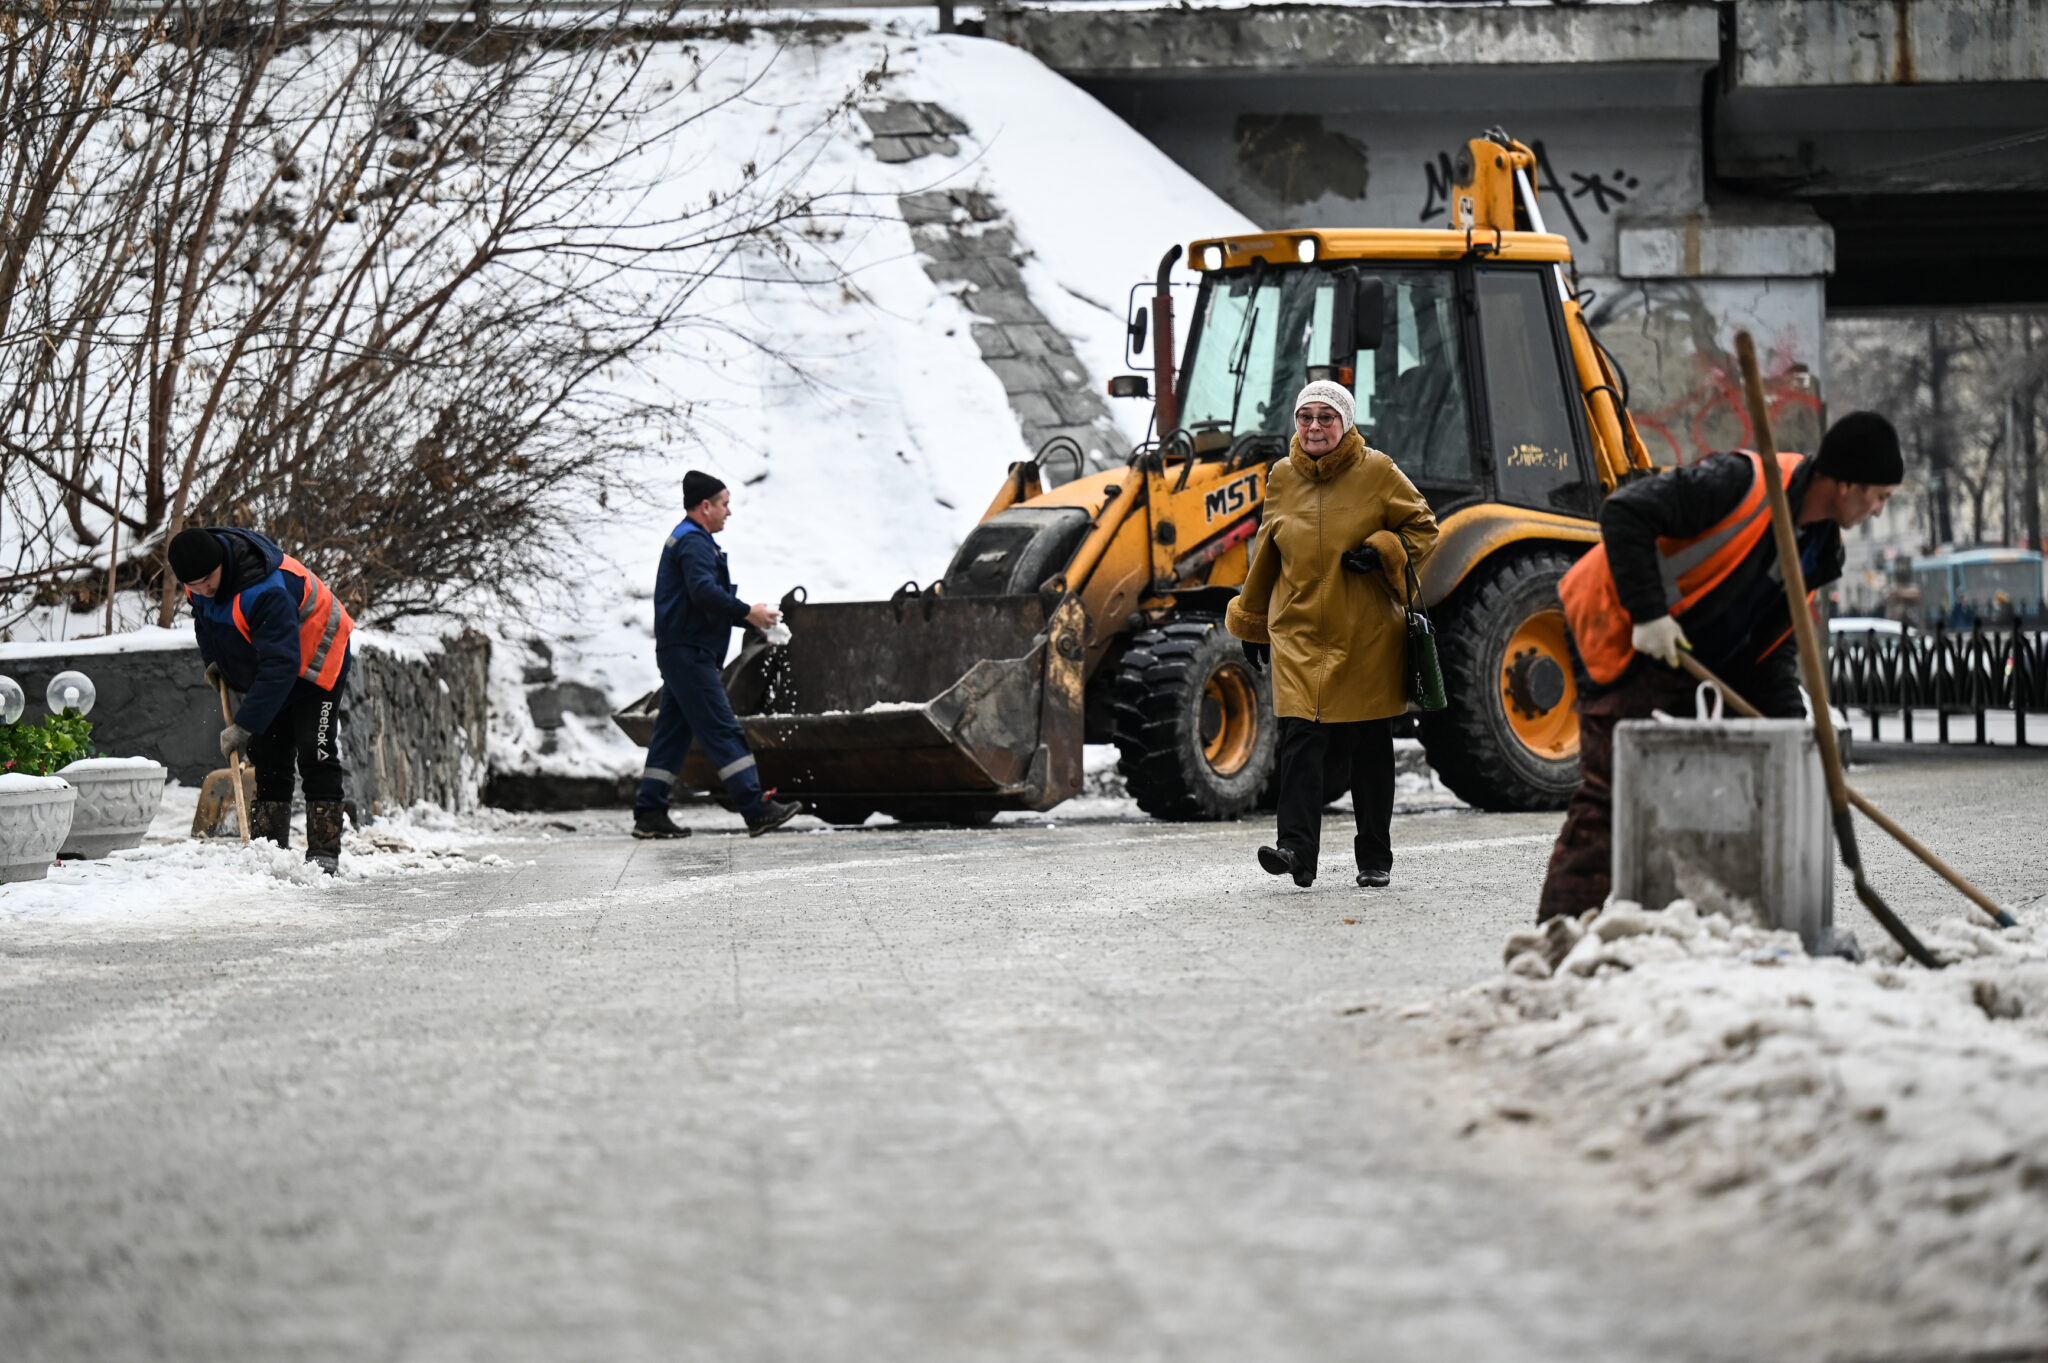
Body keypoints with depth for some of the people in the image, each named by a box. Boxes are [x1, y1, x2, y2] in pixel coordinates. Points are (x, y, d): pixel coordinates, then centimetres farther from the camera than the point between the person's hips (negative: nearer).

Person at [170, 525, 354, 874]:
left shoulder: (264, 592, -40)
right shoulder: (199, 573, -13)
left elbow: (280, 666, -40)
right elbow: (204, 613, 13)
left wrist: (245, 725, -39)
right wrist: (212, 659, 4)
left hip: (314, 664, -8)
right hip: (266, 670, 8)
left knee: (316, 757, -13)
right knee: (268, 758, 5)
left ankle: (325, 853, -14)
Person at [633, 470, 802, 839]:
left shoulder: (686, 539, 22)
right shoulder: (694, 542, -13)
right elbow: (704, 592, -27)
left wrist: (751, 617, 15)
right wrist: (747, 612, -20)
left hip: (680, 653, 11)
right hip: (689, 653, -11)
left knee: (673, 732, 10)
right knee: (722, 730, -12)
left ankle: (649, 814, 10)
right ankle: (756, 809, -14)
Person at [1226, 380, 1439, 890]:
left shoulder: (1377, 472, -2)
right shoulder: (1283, 477, 7)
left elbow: (1423, 528, 6)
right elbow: (1266, 555, 18)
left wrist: (1383, 551, -13)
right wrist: (1251, 625, 24)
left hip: (1368, 635, -1)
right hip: (1299, 633, 1)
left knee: (1370, 750, 6)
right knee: (1300, 739, -13)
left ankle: (1375, 858, 17)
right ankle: (1297, 849, -21)